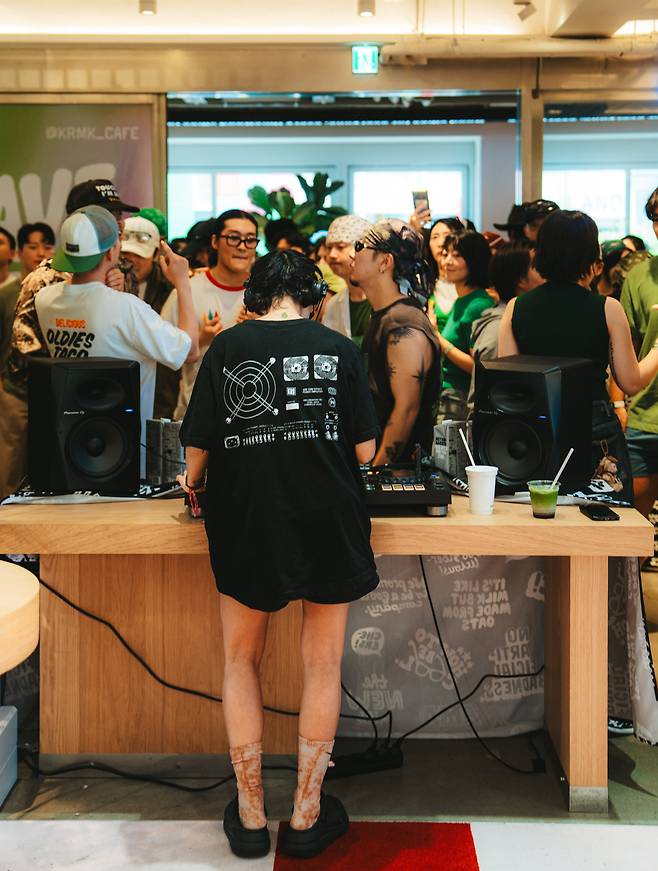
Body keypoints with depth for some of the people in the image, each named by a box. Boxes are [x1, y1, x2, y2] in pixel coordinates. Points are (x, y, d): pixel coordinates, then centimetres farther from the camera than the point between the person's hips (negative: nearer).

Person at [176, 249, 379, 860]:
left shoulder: (226, 348, -1)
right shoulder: (338, 349, -1)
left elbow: (198, 447, -2)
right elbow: (365, 450, -1)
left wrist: (193, 483, 20)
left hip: (246, 523, 1)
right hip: (327, 524, 0)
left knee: (240, 662, 17)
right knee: (322, 666, 13)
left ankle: (250, 816, 20)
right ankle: (306, 816, 20)